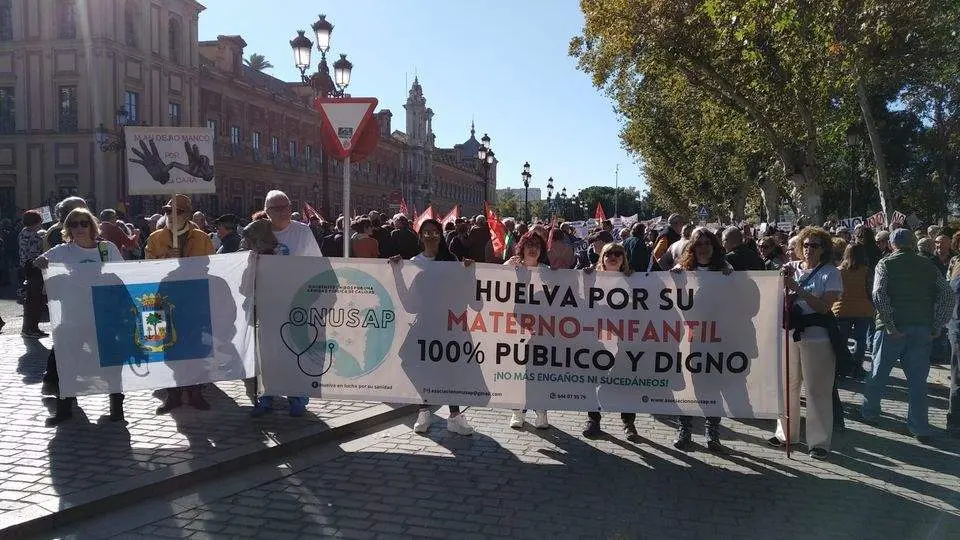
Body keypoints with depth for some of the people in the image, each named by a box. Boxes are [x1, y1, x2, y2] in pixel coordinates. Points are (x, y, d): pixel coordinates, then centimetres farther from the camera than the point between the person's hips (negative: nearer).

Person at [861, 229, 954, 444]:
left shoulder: (886, 264, -1)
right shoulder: (928, 266, 8)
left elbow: (879, 294, -16)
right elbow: (948, 295, 1)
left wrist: (890, 325, -14)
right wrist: (937, 326, 1)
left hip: (892, 329, -2)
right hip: (922, 329, 3)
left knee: (879, 373, 13)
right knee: (918, 380, 7)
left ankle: (869, 412, 27)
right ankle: (920, 429, 9)